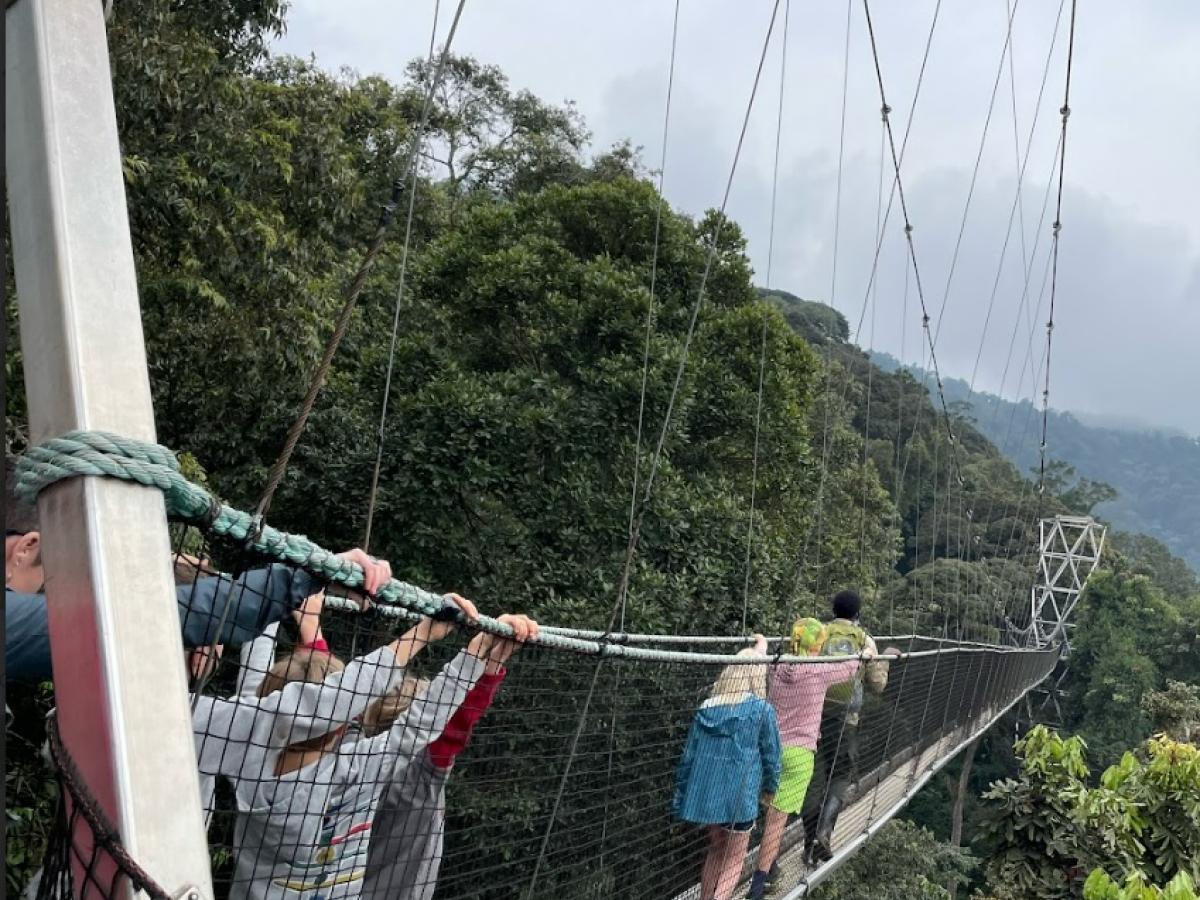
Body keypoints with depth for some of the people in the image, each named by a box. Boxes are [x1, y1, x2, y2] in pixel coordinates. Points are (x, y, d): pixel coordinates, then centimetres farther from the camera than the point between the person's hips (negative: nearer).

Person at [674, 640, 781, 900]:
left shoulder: (707, 708, 2)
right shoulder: (762, 710, -9)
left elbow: (689, 757, 4)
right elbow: (771, 754, -1)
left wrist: (680, 799, 12)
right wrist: (769, 787, 16)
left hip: (707, 793, 4)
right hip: (739, 797, -4)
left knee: (716, 851, 23)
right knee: (733, 861, 10)